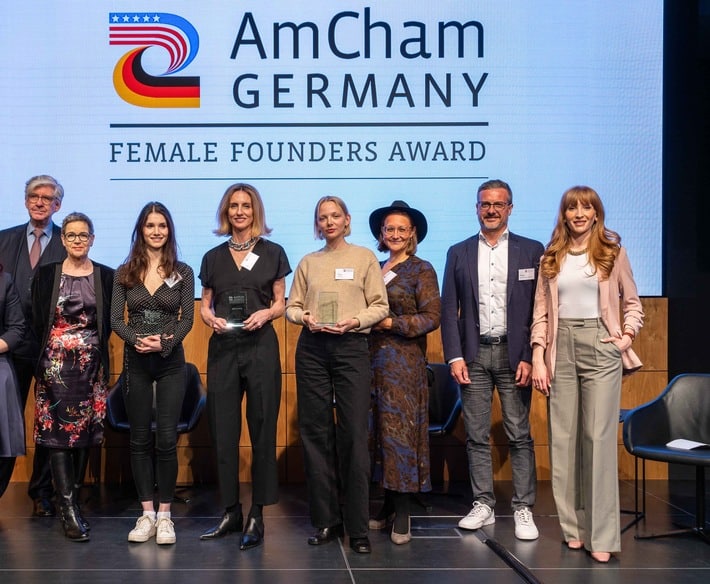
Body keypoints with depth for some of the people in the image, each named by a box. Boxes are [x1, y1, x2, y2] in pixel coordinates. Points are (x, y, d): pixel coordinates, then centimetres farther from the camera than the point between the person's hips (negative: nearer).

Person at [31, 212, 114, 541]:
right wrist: (44, 358, 2)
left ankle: (72, 499, 16)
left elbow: (108, 321, 7)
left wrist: (92, 350, -1)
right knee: (58, 431, -8)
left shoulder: (105, 276, 6)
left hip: (91, 364, 2)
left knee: (86, 431, 4)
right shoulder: (46, 275, 4)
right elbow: (37, 321, 5)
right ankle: (69, 510, -10)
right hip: (55, 363, -2)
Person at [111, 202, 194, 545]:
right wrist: (138, 340, -18)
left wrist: (165, 343, -19)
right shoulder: (125, 273, 5)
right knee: (139, 438, 5)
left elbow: (187, 319, -2)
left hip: (171, 361, -1)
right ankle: (147, 513, 13)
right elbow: (115, 319, 0)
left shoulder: (182, 272, 2)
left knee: (167, 438, -3)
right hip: (136, 361, 2)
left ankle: (164, 514, 6)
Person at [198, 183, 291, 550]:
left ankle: (257, 515, 5)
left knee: (262, 430, -1)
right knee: (223, 431, 3)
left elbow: (280, 303, 6)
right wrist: (210, 318, -9)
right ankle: (231, 512, 13)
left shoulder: (272, 253, 5)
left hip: (261, 346, -2)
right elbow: (204, 306, 12)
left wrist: (266, 313, -14)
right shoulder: (213, 257, 11)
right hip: (222, 348, 3)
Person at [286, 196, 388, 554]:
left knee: (354, 434, -7)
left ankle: (357, 527, 0)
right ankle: (325, 520, 11)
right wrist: (305, 318, -8)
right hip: (312, 348, 3)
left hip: (351, 347, -3)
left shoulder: (364, 257, 7)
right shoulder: (308, 262, 14)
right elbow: (291, 306, 13)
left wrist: (354, 321, -14)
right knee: (315, 431, 2)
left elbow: (380, 306, 3)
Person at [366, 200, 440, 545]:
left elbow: (432, 317, -8)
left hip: (404, 360, -5)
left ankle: (402, 513, 0)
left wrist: (391, 323, -13)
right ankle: (388, 506, 12)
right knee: (381, 431, 5)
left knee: (399, 431, -6)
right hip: (374, 358, 5)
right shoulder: (375, 269, 15)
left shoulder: (421, 270, -1)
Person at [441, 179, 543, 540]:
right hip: (474, 354, 2)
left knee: (519, 435, 1)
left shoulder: (531, 251, 4)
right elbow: (448, 309, 6)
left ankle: (523, 509, 8)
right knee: (476, 435, 5)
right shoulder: (458, 253, 9)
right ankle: (483, 505, 14)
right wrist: (454, 356, -3)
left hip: (513, 354, -2)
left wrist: (529, 357, -7)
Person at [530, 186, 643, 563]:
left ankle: (602, 535, -1)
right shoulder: (551, 257, 9)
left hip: (600, 348, -2)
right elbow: (541, 312, 7)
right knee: (563, 439, 3)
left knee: (599, 438, -5)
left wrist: (628, 337, -4)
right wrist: (538, 358, -1)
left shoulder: (613, 252, 4)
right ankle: (574, 526, 14)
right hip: (561, 350, 3)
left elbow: (633, 303, 11)